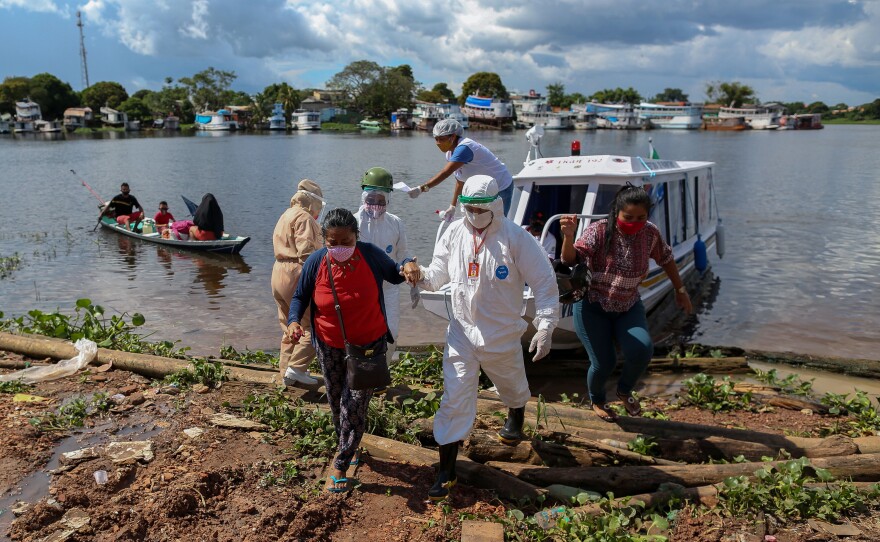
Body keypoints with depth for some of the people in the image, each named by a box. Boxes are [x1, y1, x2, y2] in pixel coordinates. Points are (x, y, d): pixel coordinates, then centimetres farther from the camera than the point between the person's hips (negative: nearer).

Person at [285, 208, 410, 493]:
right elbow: (300, 296, 0)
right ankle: (347, 447, 47)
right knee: (336, 402, 20)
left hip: (369, 343, -2)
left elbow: (394, 275, 0)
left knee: (354, 405, -6)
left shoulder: (371, 255, -19)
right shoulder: (315, 262, -16)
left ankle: (341, 465, 14)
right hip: (330, 345, 3)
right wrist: (293, 320, -21)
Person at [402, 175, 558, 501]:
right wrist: (420, 275, -19)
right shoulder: (454, 234, -5)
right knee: (454, 400, -3)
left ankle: (515, 420, 62)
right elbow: (438, 274, 4)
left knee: (512, 387, 25)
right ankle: (446, 473, 8)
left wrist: (545, 328, -17)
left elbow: (545, 283, -13)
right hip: (462, 332, 1)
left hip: (503, 334, -1)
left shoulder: (515, 238, -17)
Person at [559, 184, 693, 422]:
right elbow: (571, 260, -29)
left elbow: (665, 258, 11)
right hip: (593, 307, -3)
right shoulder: (599, 231, -20)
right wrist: (568, 237, -49)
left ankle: (624, 391, 13)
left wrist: (680, 290, 17)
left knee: (642, 350, -20)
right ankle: (597, 401, 27)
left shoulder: (650, 233, -8)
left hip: (628, 307, 3)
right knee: (604, 363, -8)